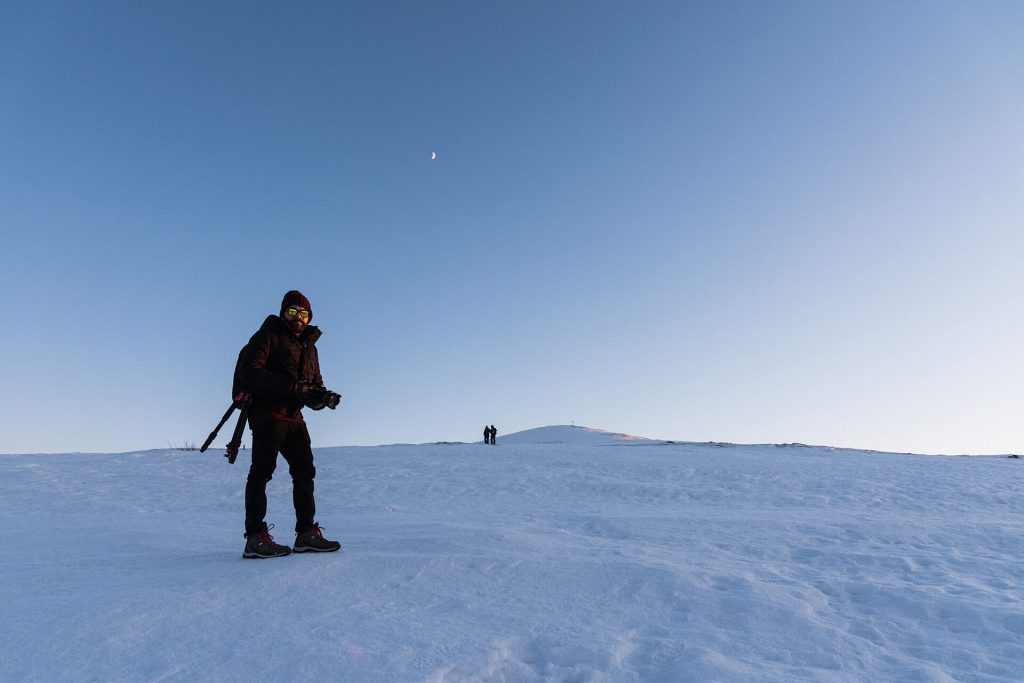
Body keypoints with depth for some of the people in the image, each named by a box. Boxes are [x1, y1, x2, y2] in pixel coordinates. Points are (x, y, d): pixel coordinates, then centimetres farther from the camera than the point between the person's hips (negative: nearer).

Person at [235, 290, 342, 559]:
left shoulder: (309, 346, 20)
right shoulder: (268, 335, -1)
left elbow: (315, 384, 19)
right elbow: (249, 372, -14)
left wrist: (323, 396, -6)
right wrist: (291, 386, -22)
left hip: (293, 417, 8)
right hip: (267, 412, -8)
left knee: (305, 471, 8)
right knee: (262, 471, -8)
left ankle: (306, 534, 15)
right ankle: (255, 538, -4)